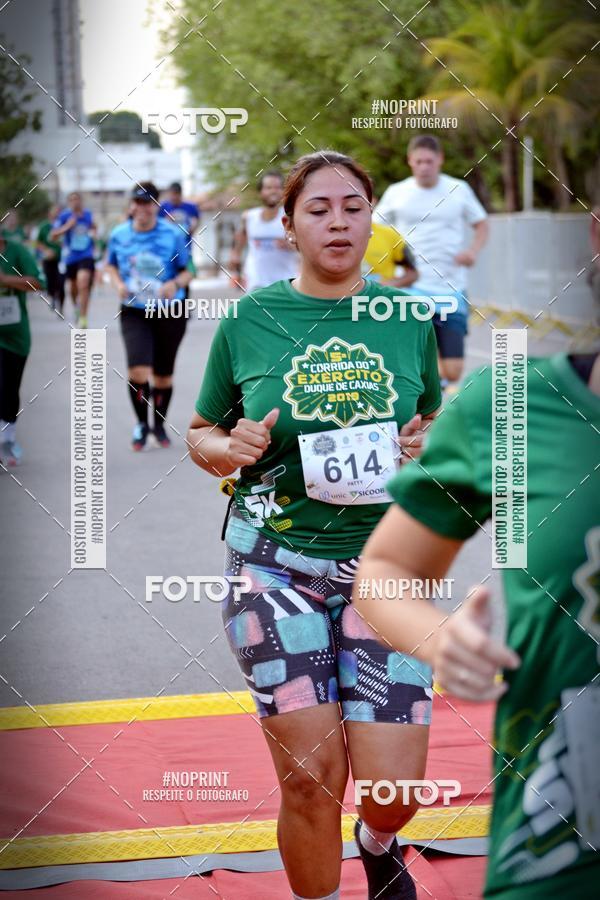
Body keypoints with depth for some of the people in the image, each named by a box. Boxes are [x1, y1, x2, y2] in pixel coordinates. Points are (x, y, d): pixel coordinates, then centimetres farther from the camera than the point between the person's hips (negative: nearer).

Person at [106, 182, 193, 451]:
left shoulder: (173, 234, -6)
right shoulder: (119, 235, 0)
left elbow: (188, 271, 0)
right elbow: (111, 265, 17)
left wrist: (175, 284, -21)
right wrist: (119, 284, -4)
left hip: (169, 312, 0)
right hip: (134, 312, 0)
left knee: (163, 373, 11)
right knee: (138, 370, -17)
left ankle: (160, 425, 34)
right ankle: (141, 424, 6)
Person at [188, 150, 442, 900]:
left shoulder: (407, 317, 4)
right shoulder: (248, 320, 0)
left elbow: (434, 420, 19)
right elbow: (200, 434, 11)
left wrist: (429, 445, -4)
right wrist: (228, 450, -11)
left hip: (385, 564, 1)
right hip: (274, 563, -1)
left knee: (393, 788, -3)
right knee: (310, 777, -4)